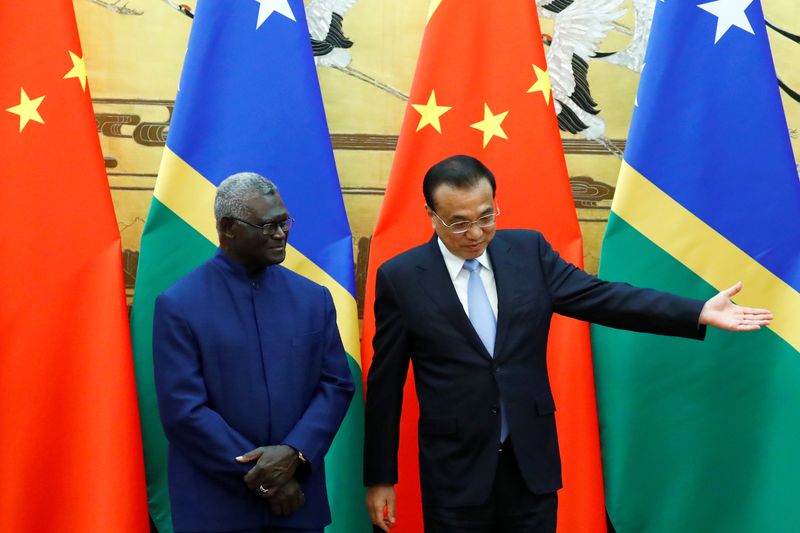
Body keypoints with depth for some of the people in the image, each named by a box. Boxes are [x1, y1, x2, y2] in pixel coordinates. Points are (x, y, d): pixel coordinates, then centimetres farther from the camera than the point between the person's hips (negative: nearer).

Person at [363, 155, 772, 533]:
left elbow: (599, 298, -3)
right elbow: (385, 384, -4)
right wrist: (380, 478, -2)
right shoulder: (400, 277, -8)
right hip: (454, 469, -2)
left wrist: (700, 313, -13)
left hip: (532, 460, 3)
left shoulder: (529, 250, 0)